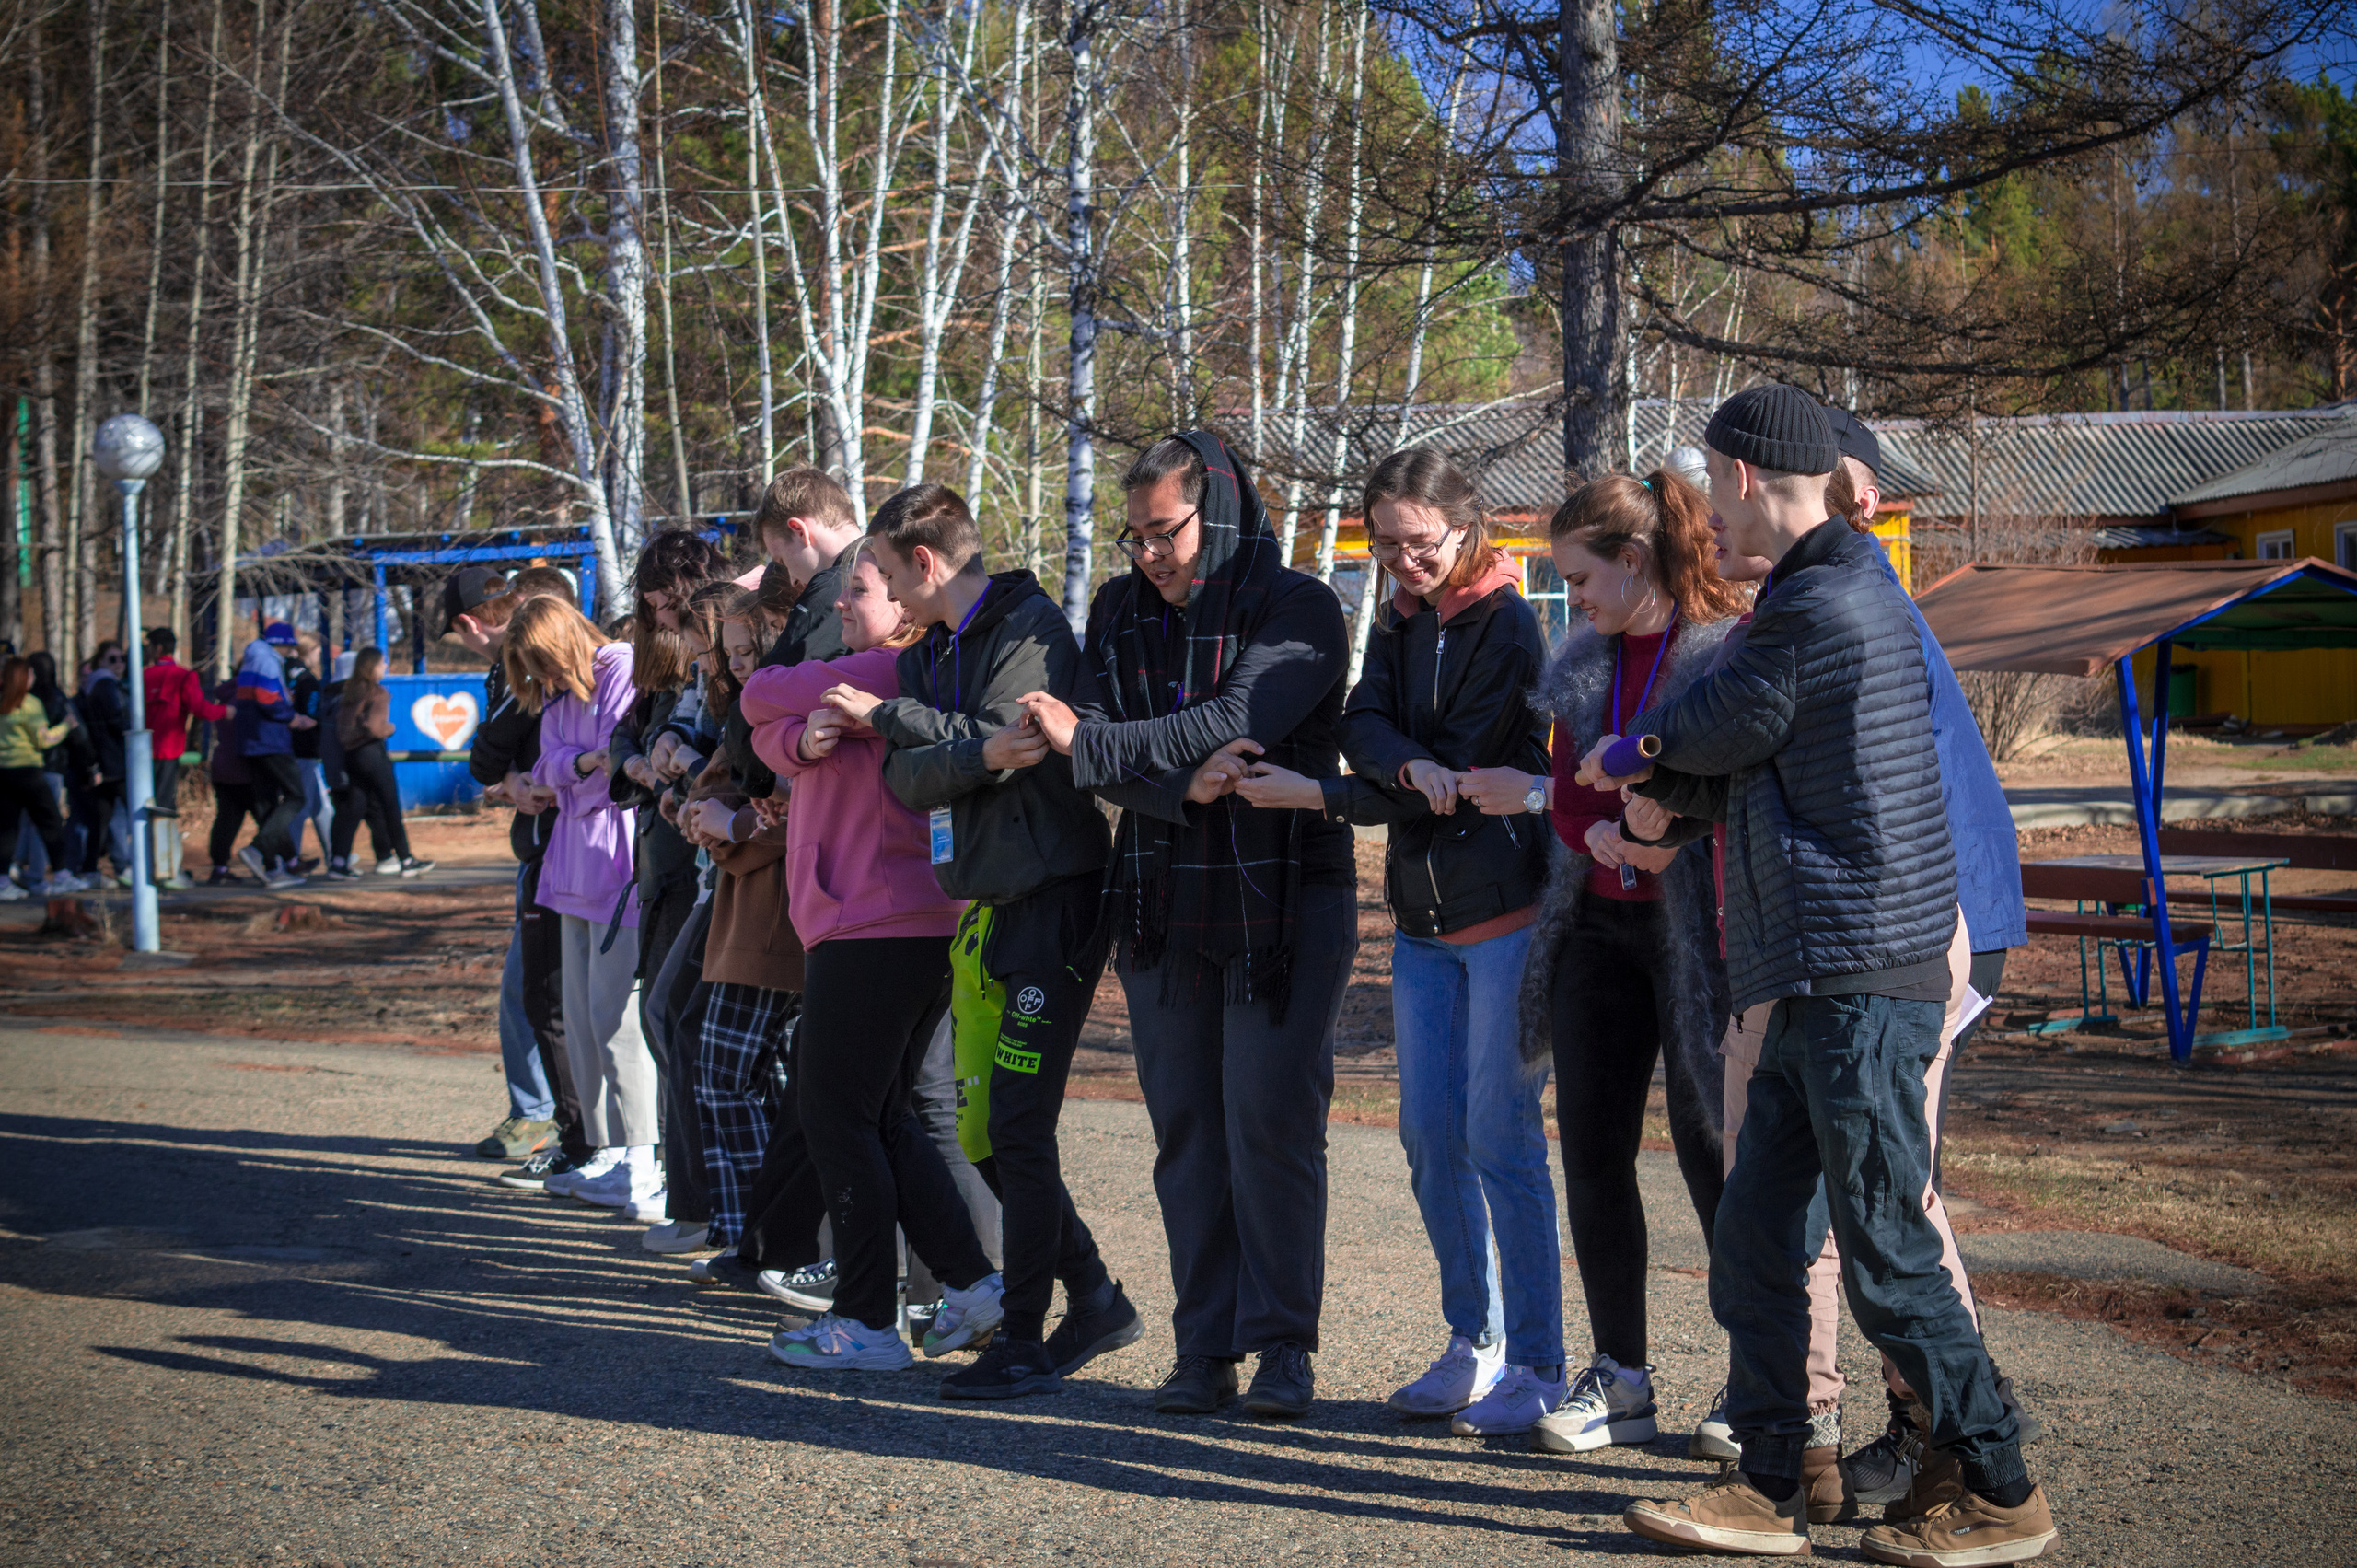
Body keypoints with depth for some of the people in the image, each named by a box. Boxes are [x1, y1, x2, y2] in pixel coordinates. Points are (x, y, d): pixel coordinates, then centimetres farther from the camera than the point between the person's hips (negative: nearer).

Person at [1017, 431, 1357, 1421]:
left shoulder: (1296, 610, -6)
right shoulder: (1120, 613, 9)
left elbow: (1233, 723, -21)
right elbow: (1097, 758, -2)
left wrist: (1087, 740, -20)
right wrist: (1177, 785, -22)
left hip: (1282, 902, -5)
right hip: (1162, 903, 5)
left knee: (1270, 1122, -6)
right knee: (1184, 1129, 6)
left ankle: (1282, 1345, 4)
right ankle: (1205, 1347, 13)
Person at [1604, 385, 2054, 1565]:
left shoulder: (1816, 607, -16)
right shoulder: (1855, 589, 18)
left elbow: (1726, 729, -1)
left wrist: (1642, 742, 19)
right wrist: (1654, 780, 10)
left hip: (1857, 979, -10)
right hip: (1824, 979, 10)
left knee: (1886, 1256, -3)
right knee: (1752, 1243, 11)